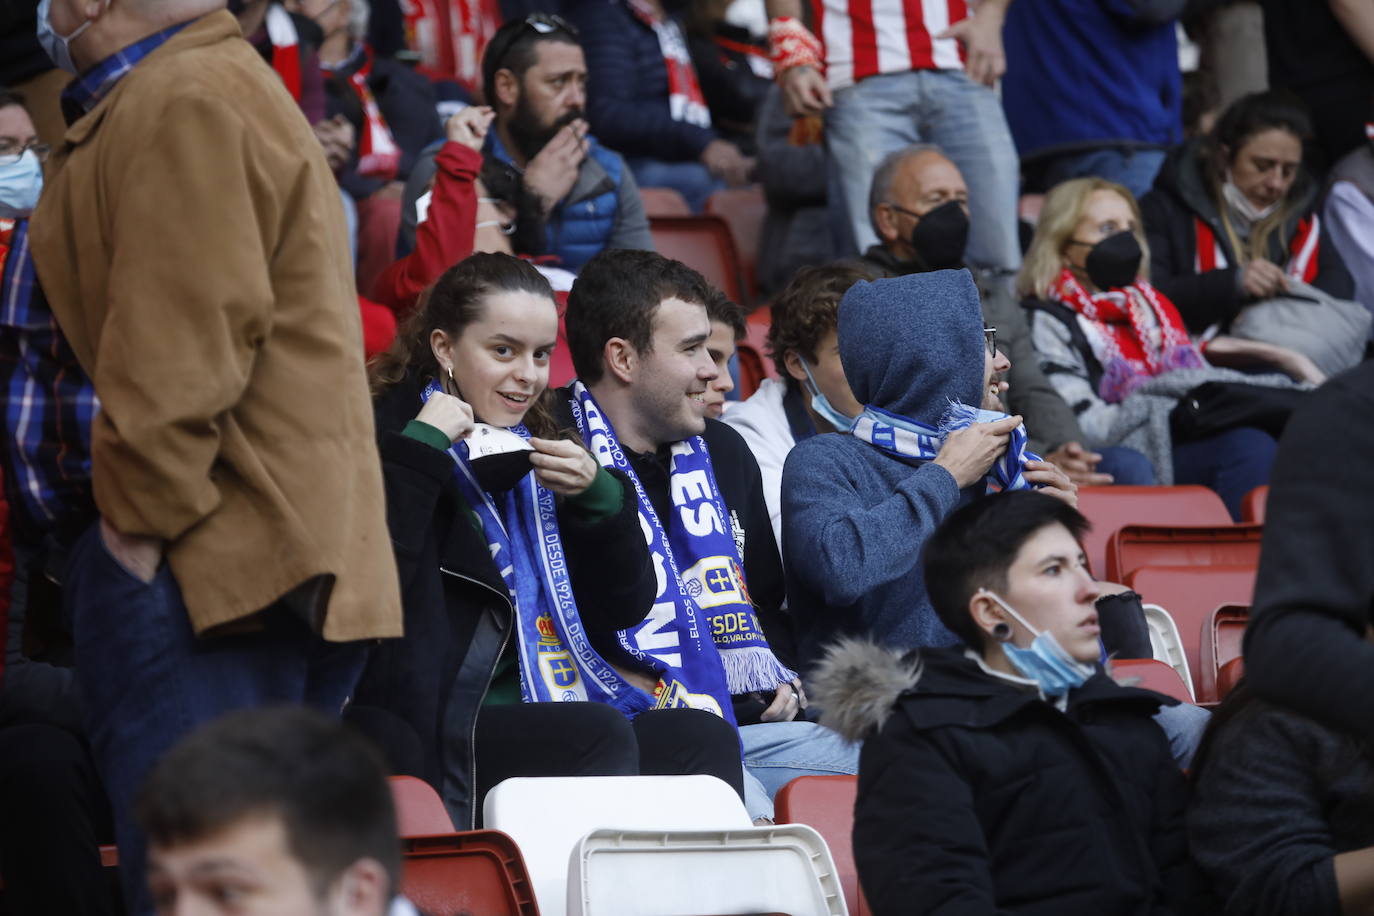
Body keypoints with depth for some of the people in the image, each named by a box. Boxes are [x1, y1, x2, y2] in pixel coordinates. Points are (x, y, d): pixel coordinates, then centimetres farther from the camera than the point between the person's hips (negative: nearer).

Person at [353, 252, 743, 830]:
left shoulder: (540, 452, 21)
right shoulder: (391, 441, -1)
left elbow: (626, 608, 18)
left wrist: (597, 496, 2)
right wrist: (421, 450, -17)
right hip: (436, 732, -7)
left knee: (702, 737, -18)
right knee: (602, 737, -30)